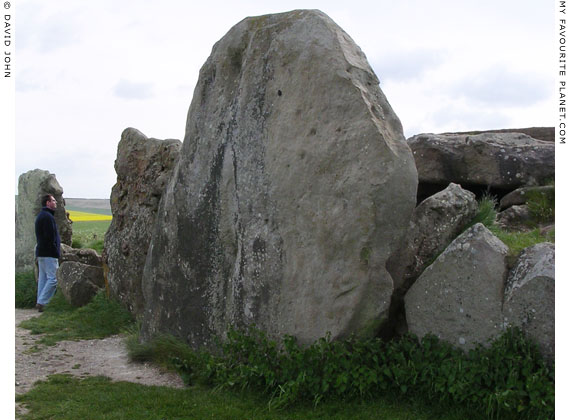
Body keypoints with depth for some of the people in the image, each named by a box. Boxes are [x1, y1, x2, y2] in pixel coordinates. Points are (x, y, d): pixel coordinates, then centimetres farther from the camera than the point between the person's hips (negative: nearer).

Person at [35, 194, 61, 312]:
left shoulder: (40, 216, 19)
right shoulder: (48, 216, -14)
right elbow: (50, 236, -20)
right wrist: (56, 252, -15)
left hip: (41, 253, 10)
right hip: (49, 253, -10)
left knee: (43, 278, 11)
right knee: (53, 279, -9)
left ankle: (40, 303, 13)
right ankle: (42, 303, -10)